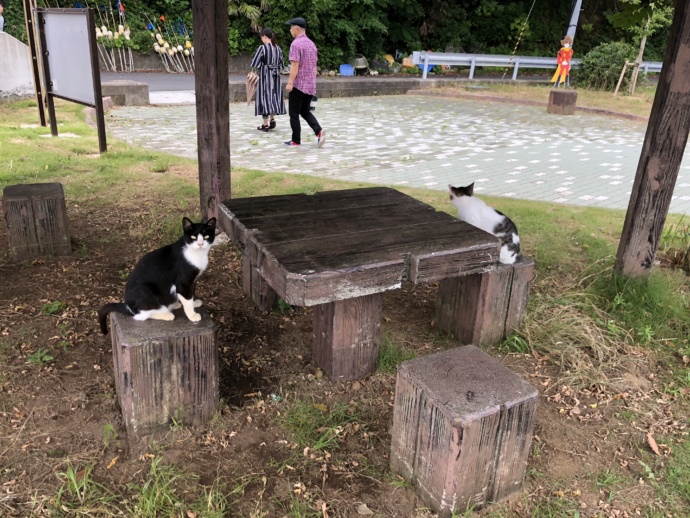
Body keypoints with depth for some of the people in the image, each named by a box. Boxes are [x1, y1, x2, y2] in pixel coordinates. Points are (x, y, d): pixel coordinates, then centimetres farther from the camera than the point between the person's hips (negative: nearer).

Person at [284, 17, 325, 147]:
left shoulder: (296, 44, -13)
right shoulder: (311, 44, 11)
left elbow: (295, 65, -20)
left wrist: (290, 83, -19)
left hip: (299, 84, -7)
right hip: (311, 85, 8)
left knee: (294, 113, 4)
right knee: (305, 111, 16)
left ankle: (296, 140, 8)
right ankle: (319, 131, -5)